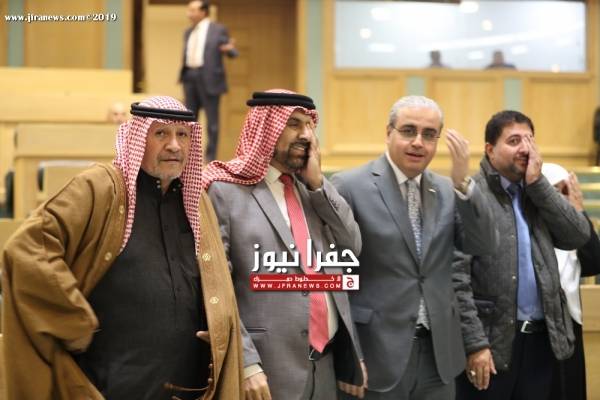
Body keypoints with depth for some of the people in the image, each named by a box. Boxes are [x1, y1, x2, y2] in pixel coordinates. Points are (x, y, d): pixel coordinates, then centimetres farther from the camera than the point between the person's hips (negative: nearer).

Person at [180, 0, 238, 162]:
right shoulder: (188, 33, 16)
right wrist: (183, 77, 13)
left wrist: (230, 48, -25)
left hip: (209, 78, -6)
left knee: (212, 120, -2)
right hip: (190, 77, 6)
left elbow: (232, 53, -4)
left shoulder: (218, 30, -2)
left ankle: (211, 158, 3)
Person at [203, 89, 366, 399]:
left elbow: (351, 251, 4)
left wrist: (317, 184, -2)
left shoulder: (314, 189, 12)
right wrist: (246, 362, -17)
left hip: (325, 363, 6)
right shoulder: (227, 191, -7)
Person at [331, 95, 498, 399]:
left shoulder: (447, 191, 9)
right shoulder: (351, 186, -7)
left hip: (438, 353, 5)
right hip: (378, 353, -5)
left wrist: (463, 183, -13)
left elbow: (485, 246, -1)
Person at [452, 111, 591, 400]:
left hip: (540, 338, 6)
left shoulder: (538, 194, 13)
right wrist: (474, 343, -18)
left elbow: (579, 236, 0)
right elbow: (455, 277, -13)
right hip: (491, 341, -6)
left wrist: (537, 183, -4)